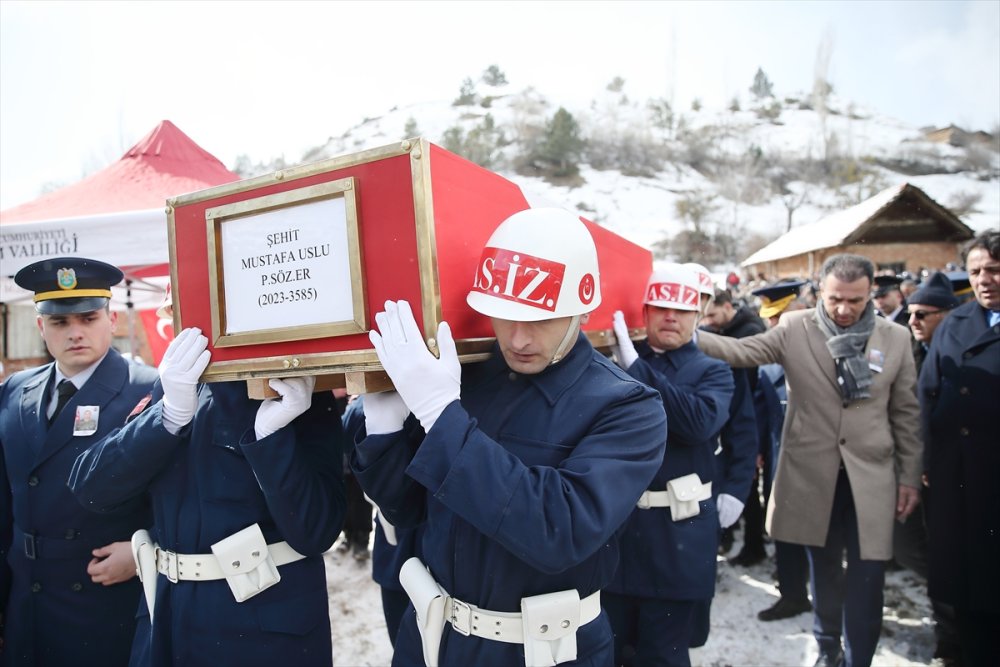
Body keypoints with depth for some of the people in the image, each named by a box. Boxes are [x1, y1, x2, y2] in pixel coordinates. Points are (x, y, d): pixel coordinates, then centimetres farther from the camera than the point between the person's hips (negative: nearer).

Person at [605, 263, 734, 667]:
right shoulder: (615, 363, 5)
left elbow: (700, 421, -20)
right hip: (614, 523, 2)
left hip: (676, 533, -1)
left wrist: (636, 366, -21)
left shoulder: (712, 373, 2)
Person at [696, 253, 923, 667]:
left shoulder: (895, 338, 0)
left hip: (871, 475, 0)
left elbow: (906, 413, 5)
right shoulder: (794, 329, -4)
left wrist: (910, 476, 5)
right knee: (824, 568, 17)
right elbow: (741, 351, -16)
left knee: (866, 577, 2)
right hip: (812, 471, 0)